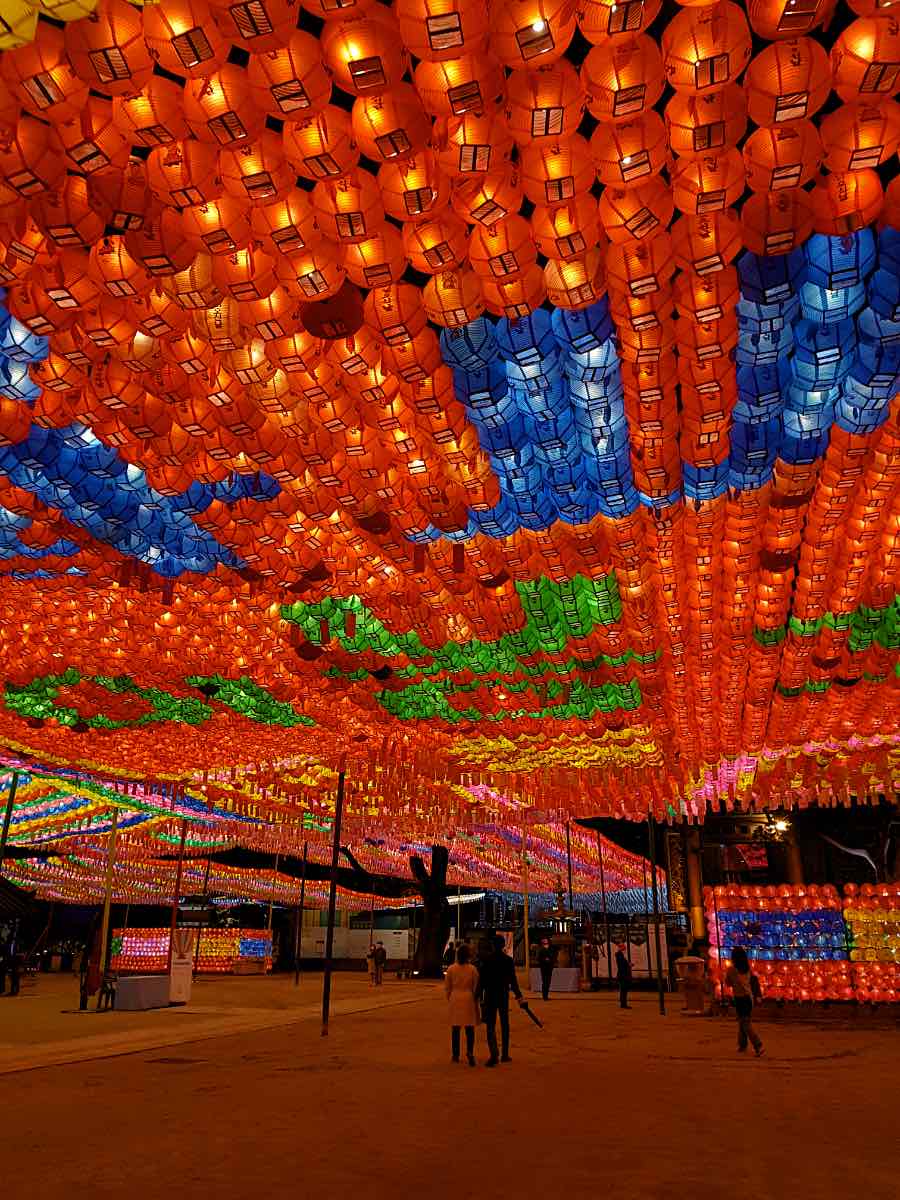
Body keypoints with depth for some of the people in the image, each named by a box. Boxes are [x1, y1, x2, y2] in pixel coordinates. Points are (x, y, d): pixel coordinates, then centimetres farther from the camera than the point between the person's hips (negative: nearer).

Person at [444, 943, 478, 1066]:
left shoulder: (451, 969, -1)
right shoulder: (472, 969, -3)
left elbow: (447, 987, 5)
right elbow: (476, 987, -1)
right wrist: (475, 1000, 10)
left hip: (455, 999, 1)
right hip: (468, 999, -1)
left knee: (455, 1028, 11)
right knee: (470, 1028, 2)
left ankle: (455, 1055, 17)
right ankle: (470, 1052, -16)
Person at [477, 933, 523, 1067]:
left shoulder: (486, 959, -7)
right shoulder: (508, 960, -4)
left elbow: (481, 979, -7)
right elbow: (513, 980, -4)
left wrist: (480, 996, -1)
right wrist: (518, 996, 4)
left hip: (490, 996, -2)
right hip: (504, 996, 2)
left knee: (490, 1026, 0)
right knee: (504, 1025, 16)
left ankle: (494, 1054, -17)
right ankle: (505, 1055, 21)